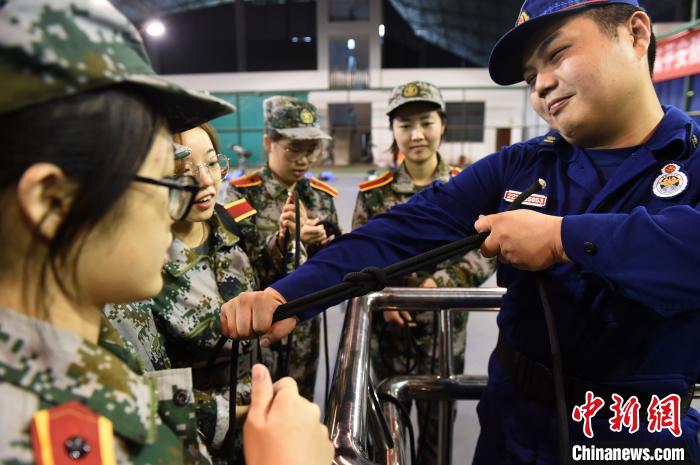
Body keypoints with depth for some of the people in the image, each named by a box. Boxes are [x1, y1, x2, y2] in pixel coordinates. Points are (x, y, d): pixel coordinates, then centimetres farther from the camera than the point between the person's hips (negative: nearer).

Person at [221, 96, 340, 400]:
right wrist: (281, 239, -30)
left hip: (305, 321, 4)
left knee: (301, 402, 17)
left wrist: (321, 243, -17)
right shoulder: (243, 193, -9)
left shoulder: (322, 195, 3)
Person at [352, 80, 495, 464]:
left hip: (445, 331, 0)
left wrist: (440, 282, -19)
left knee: (438, 424, 18)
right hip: (388, 328, 0)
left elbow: (487, 253, -6)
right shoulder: (373, 192, -4)